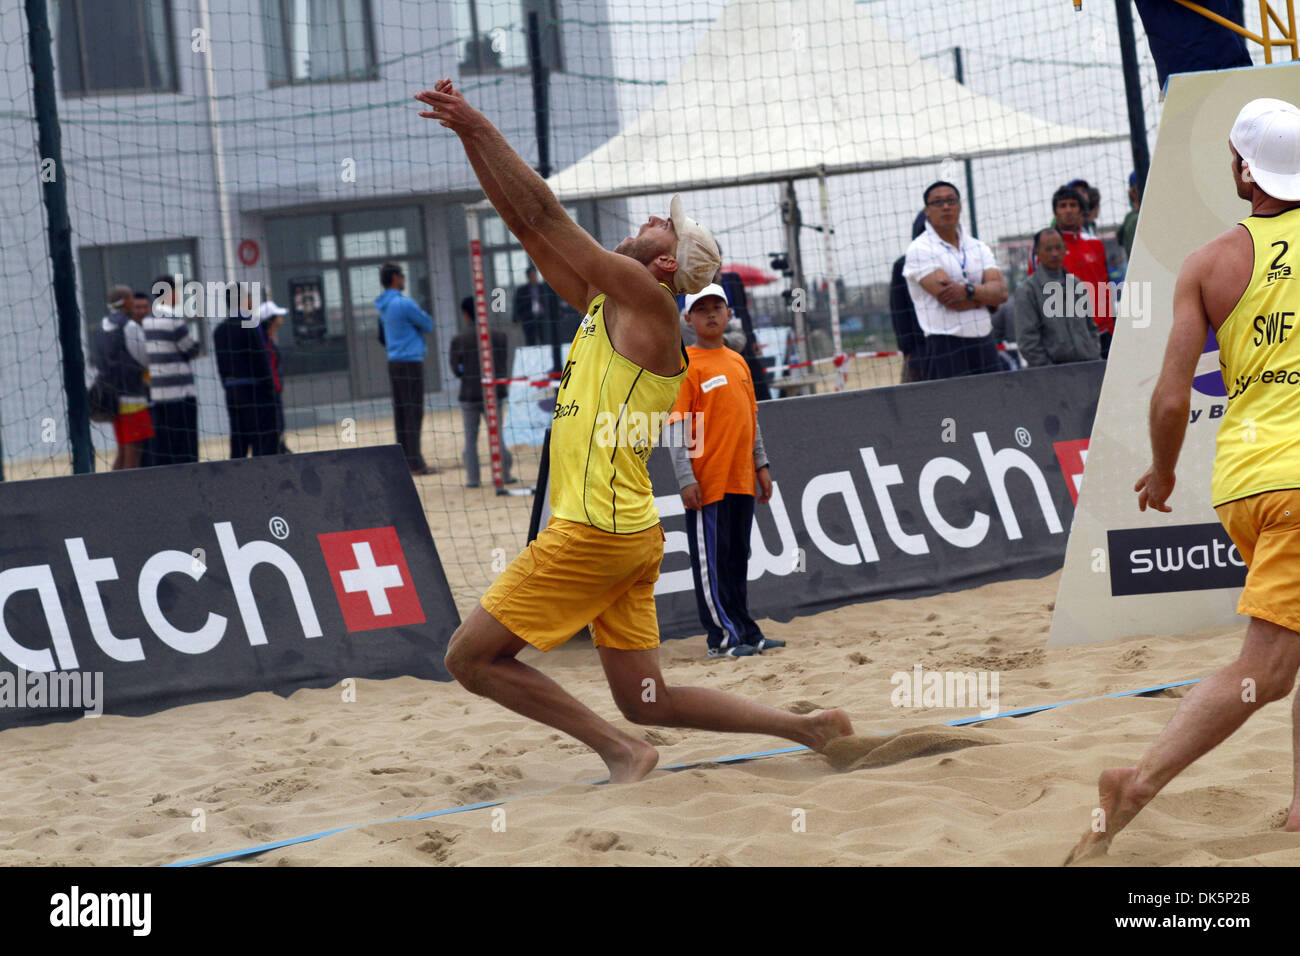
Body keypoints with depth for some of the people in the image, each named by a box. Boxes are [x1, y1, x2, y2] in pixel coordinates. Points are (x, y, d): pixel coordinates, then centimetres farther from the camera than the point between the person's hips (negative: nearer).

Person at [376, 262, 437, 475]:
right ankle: (415, 463, -7)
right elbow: (428, 325, -7)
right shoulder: (404, 304, -14)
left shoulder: (383, 306, 12)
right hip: (411, 362, -8)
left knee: (401, 412, 10)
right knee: (414, 412, -6)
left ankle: (405, 460, 13)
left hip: (394, 362, 8)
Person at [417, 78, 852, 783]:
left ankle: (620, 751, -3)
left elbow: (545, 215, -12)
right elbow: (526, 223, 16)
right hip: (623, 535, 9)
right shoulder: (601, 303, 15)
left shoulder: (644, 297, -8)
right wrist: (469, 136, 9)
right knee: (648, 702, 11)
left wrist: (480, 127, -8)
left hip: (597, 532, -9)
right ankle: (808, 729, 13)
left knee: (471, 657, -3)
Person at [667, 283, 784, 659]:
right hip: (707, 482, -7)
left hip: (741, 479, 7)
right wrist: (685, 479, -16)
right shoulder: (685, 364, -6)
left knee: (737, 559, 12)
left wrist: (761, 464, 17)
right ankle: (723, 637, 0)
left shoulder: (738, 363, 14)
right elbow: (677, 426, -10)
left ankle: (745, 633, 17)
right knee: (710, 560, -3)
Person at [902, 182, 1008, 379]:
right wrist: (986, 295, -1)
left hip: (985, 346, 6)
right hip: (947, 350, -6)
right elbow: (949, 301, -15)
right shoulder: (919, 250, -4)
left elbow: (1001, 292, 2)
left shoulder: (978, 248, 15)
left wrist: (967, 290, -16)